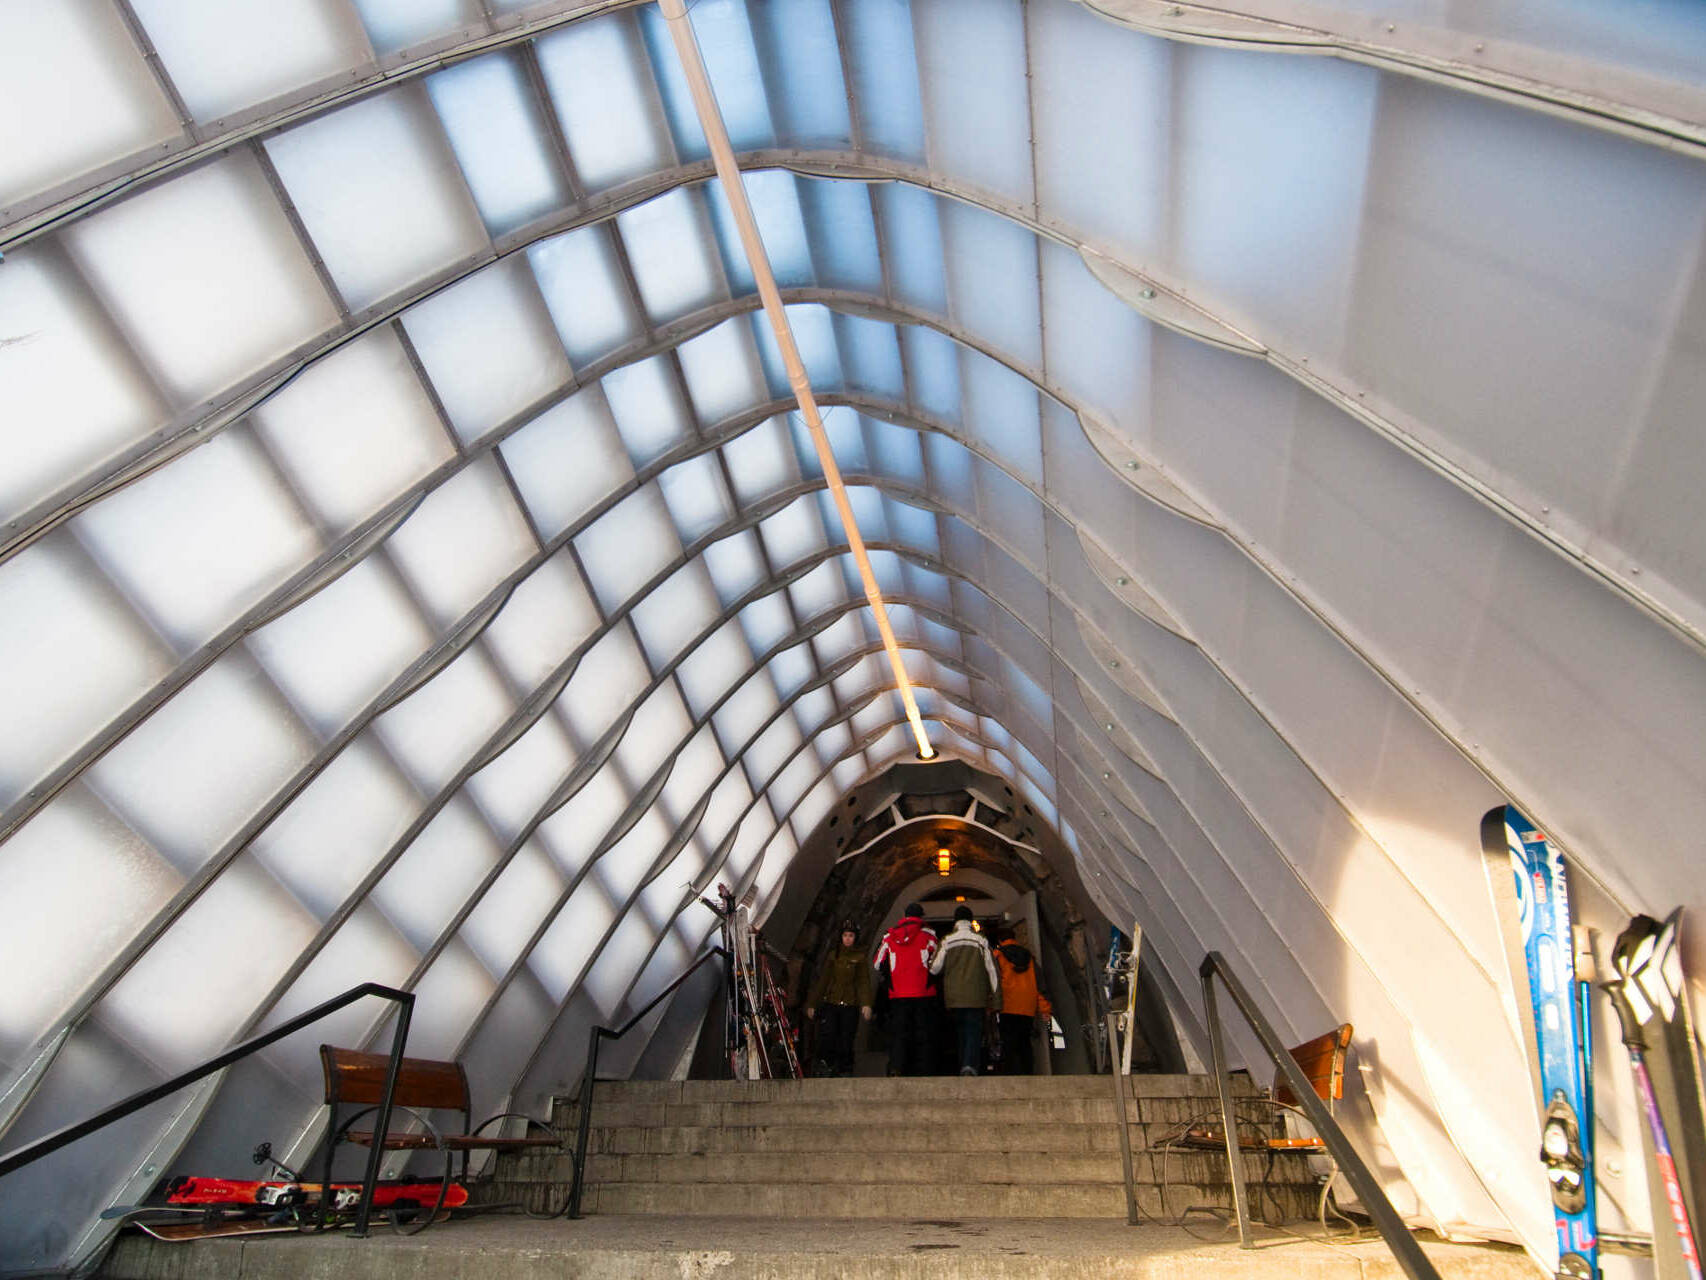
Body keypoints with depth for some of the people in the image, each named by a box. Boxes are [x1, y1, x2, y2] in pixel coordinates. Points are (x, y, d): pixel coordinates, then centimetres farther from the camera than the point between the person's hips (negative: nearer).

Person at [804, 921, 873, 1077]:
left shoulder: (861, 957, 6)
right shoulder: (832, 955, 12)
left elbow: (864, 981, -3)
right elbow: (821, 980, 13)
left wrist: (866, 1004, -17)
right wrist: (811, 1004, 10)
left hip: (850, 1006, -1)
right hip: (830, 1004, 1)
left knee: (846, 1041, 0)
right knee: (826, 1038, -10)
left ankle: (845, 1070, 14)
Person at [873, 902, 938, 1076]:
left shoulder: (889, 936, 6)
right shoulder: (928, 935, 0)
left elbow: (877, 965, 12)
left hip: (898, 995, 1)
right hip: (923, 994, -1)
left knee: (898, 1033, 4)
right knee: (921, 1034, 7)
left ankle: (895, 1067, -13)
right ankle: (920, 1070, 4)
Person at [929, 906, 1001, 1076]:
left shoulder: (947, 941, 2)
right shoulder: (981, 941, 1)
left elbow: (935, 968, 0)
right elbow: (992, 970, 1)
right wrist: (996, 998, 5)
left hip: (953, 998, 2)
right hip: (976, 998, -2)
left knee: (961, 1033, 15)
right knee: (974, 1033, -2)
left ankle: (963, 1068, 15)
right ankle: (971, 1066, -23)